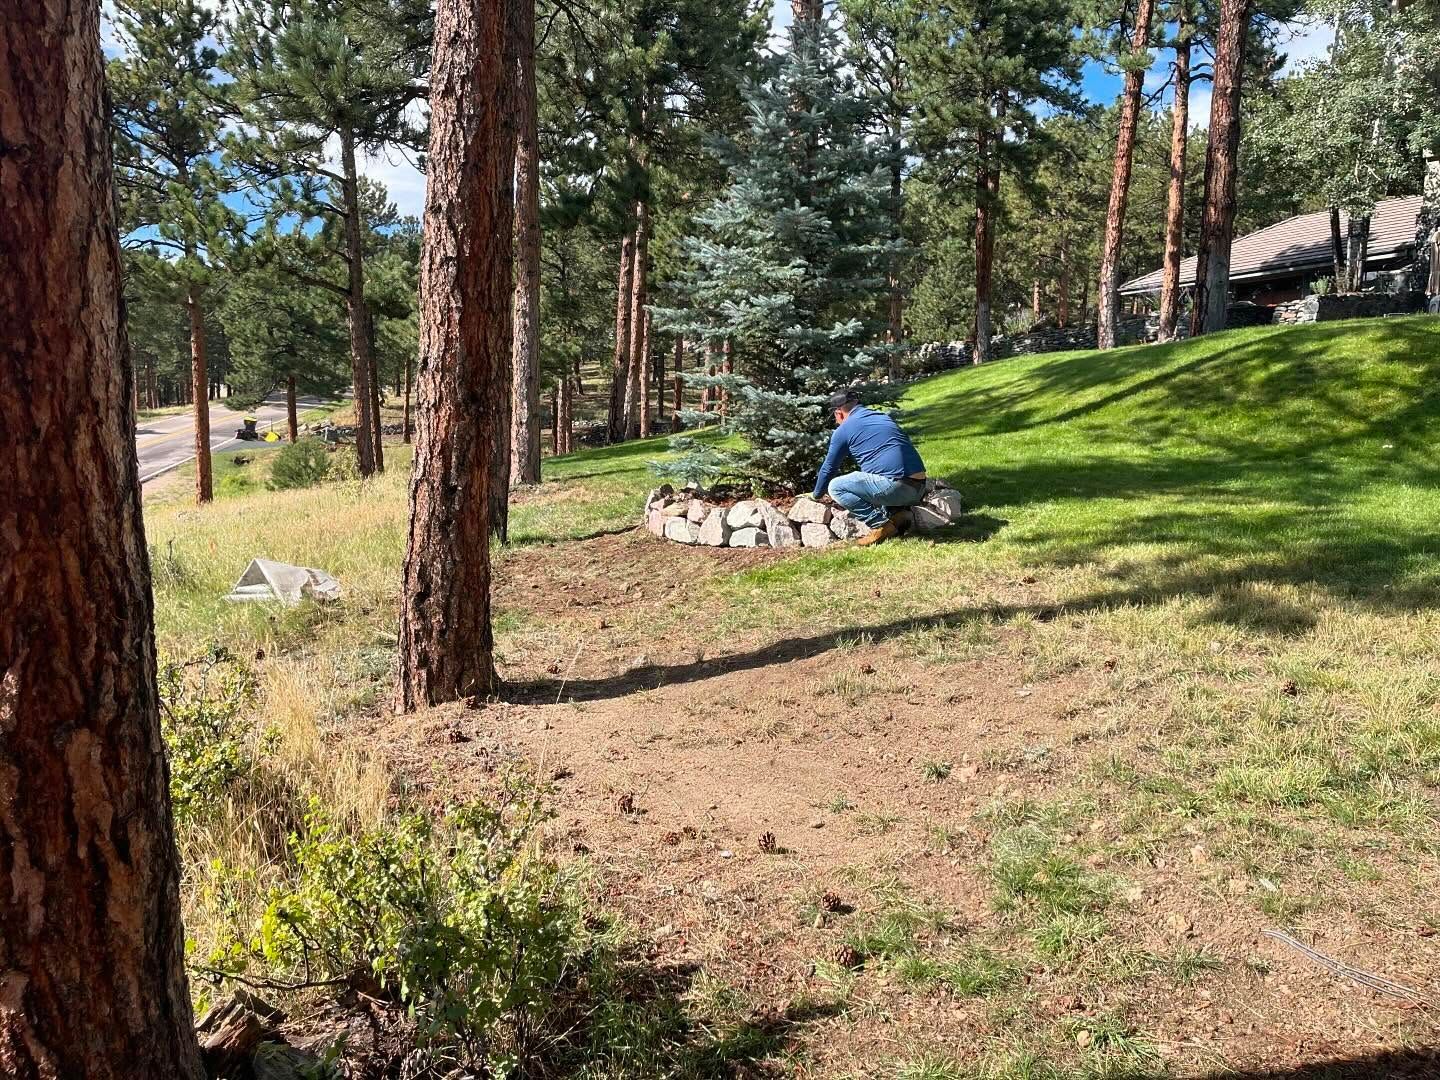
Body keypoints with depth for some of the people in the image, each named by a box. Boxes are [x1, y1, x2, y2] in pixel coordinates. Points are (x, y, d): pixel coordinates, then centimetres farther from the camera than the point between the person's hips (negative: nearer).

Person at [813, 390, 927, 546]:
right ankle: (899, 512, 10)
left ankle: (881, 525, -3)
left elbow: (828, 468, 14)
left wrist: (817, 495, 32)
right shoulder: (885, 417, 25)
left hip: (895, 487, -8)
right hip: (919, 489, 8)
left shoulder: (843, 430, 5)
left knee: (835, 487, 3)